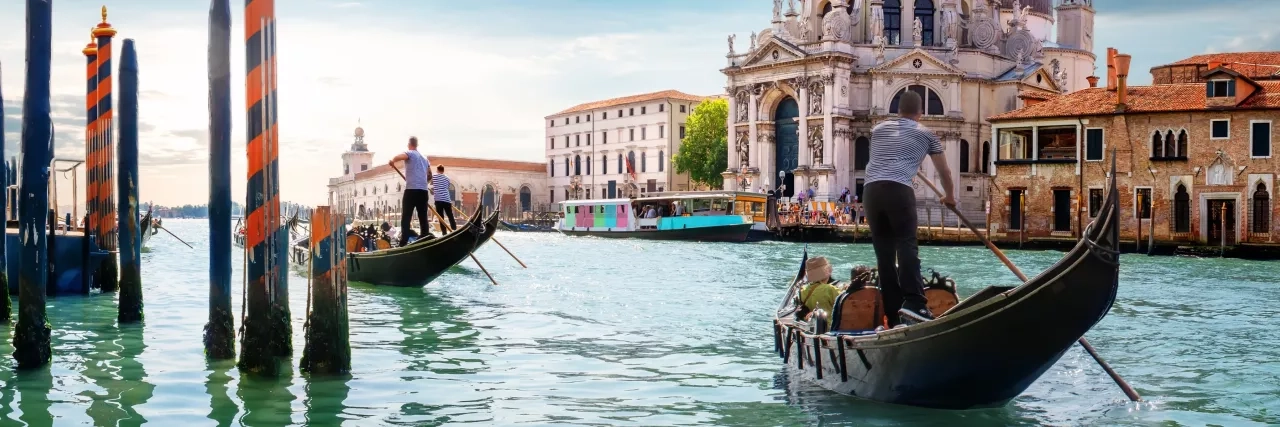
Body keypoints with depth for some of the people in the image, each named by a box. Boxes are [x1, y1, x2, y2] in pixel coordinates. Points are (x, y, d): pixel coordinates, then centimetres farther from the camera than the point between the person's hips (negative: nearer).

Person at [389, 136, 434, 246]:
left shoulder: (410, 153, 1)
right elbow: (430, 176, 27)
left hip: (411, 190, -6)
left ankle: (404, 243, -13)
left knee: (406, 218, -5)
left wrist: (392, 161, -2)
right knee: (423, 218, 9)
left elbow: (399, 157, -21)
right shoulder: (424, 158, 22)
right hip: (423, 191, 6)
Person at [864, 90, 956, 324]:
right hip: (898, 190, -4)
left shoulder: (878, 128, 26)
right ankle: (914, 303, -26)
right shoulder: (925, 133, 18)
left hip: (870, 190, 4)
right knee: (906, 245, -8)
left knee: (884, 252, 7)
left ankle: (893, 314, 7)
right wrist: (949, 196, 46)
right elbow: (944, 171, 28)